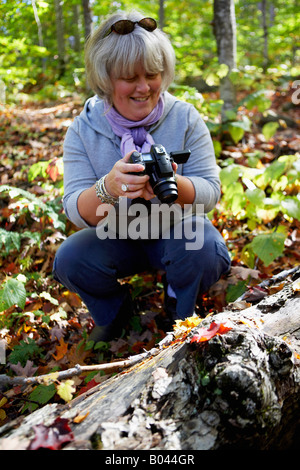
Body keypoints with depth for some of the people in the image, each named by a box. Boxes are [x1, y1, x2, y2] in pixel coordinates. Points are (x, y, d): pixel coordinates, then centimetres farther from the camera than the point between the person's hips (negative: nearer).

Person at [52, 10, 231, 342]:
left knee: (204, 253, -31)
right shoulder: (83, 129, -9)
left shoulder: (185, 118, -10)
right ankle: (114, 310, 8)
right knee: (70, 259, -25)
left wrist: (172, 185, -38)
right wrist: (108, 188, -41)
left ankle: (180, 308, 4)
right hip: (114, 237, 1)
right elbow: (76, 212, -16)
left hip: (176, 229, -1)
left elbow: (210, 193, -13)